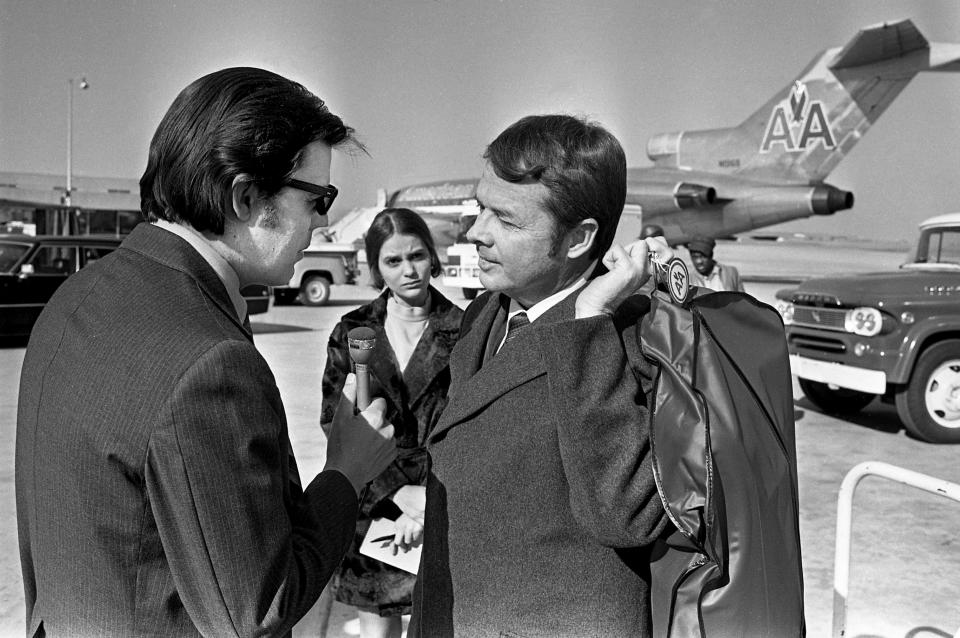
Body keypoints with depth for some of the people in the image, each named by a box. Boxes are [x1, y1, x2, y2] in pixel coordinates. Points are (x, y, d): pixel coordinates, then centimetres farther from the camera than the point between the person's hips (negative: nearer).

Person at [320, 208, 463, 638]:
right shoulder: (351, 333, 2)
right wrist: (400, 491, -15)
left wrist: (433, 500, -17)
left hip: (443, 510, -1)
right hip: (371, 509, 2)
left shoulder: (461, 332, -3)